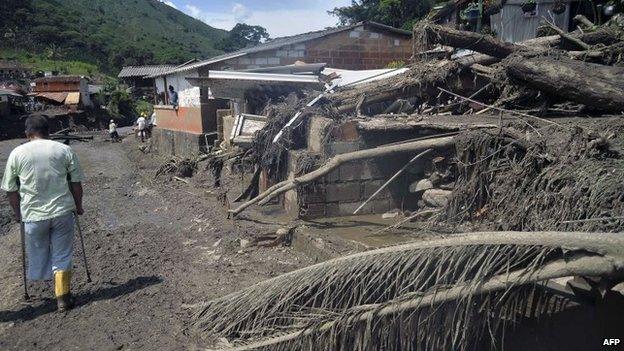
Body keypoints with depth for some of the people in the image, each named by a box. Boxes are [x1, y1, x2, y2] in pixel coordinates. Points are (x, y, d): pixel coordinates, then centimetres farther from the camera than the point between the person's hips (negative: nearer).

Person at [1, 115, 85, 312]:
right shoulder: (64, 150, -2)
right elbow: (76, 183, 1)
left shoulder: (17, 153, -1)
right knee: (62, 256, 9)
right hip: (63, 211, 0)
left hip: (33, 215, 0)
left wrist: (17, 213, 16)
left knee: (38, 254, 16)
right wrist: (78, 206, 14)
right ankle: (63, 298, 14)